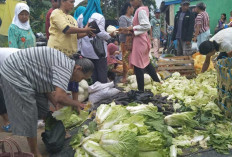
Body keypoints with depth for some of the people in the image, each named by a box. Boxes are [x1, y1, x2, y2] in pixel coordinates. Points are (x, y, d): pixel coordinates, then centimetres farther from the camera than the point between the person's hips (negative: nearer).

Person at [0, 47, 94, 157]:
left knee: (43, 106, 16)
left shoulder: (64, 64, 6)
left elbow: (47, 88, 12)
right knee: (28, 114, -5)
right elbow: (59, 97, -34)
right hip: (13, 74, -10)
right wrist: (76, 104, -15)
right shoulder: (66, 67, -24)